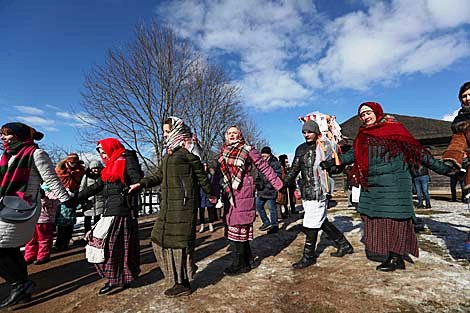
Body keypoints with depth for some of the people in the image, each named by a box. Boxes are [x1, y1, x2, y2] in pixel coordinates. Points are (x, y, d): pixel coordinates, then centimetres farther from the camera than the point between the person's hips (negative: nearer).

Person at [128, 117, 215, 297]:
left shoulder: (187, 150, -8)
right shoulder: (169, 152, 17)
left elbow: (201, 174, -4)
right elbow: (159, 175, 17)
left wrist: (210, 195, 3)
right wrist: (142, 183, 3)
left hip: (183, 203, -9)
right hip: (169, 203, 9)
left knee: (179, 240, -1)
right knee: (161, 238, 12)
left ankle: (183, 284, 16)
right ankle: (177, 278, 30)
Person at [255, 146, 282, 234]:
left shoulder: (275, 163, -9)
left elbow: (277, 176, -15)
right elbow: (257, 174, 21)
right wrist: (257, 181, 1)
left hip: (270, 190, -8)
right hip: (261, 190, 8)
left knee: (272, 208, 0)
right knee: (258, 205, 13)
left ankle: (274, 226, 15)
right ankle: (266, 222, 29)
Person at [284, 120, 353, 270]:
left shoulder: (325, 146, -4)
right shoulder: (301, 149, 12)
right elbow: (294, 169, 14)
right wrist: (284, 184, 5)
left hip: (319, 192, -6)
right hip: (306, 193, 7)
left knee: (311, 225, -2)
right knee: (321, 222, 17)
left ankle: (309, 256, 15)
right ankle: (344, 244, 37)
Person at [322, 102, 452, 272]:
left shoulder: (393, 128, -3)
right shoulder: (362, 135, 13)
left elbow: (416, 150, -1)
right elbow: (352, 154, 15)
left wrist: (441, 168, 0)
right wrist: (332, 162, 8)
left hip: (394, 184, -5)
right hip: (371, 186, 6)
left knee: (394, 219, -2)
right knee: (376, 219, 6)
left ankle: (396, 257, 13)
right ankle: (394, 258, 19)